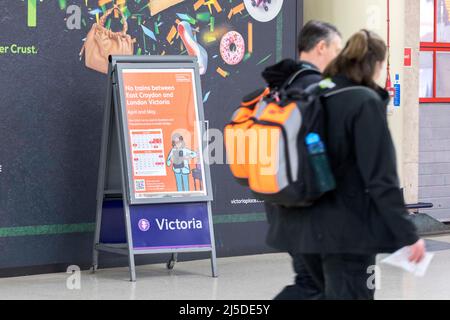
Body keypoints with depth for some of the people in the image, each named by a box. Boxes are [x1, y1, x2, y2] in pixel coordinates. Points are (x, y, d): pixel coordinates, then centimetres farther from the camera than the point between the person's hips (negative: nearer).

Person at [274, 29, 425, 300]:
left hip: (309, 227, 8)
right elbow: (381, 178, -18)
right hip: (348, 229, -8)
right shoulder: (366, 102, -13)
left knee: (333, 292, 23)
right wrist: (408, 234, -14)